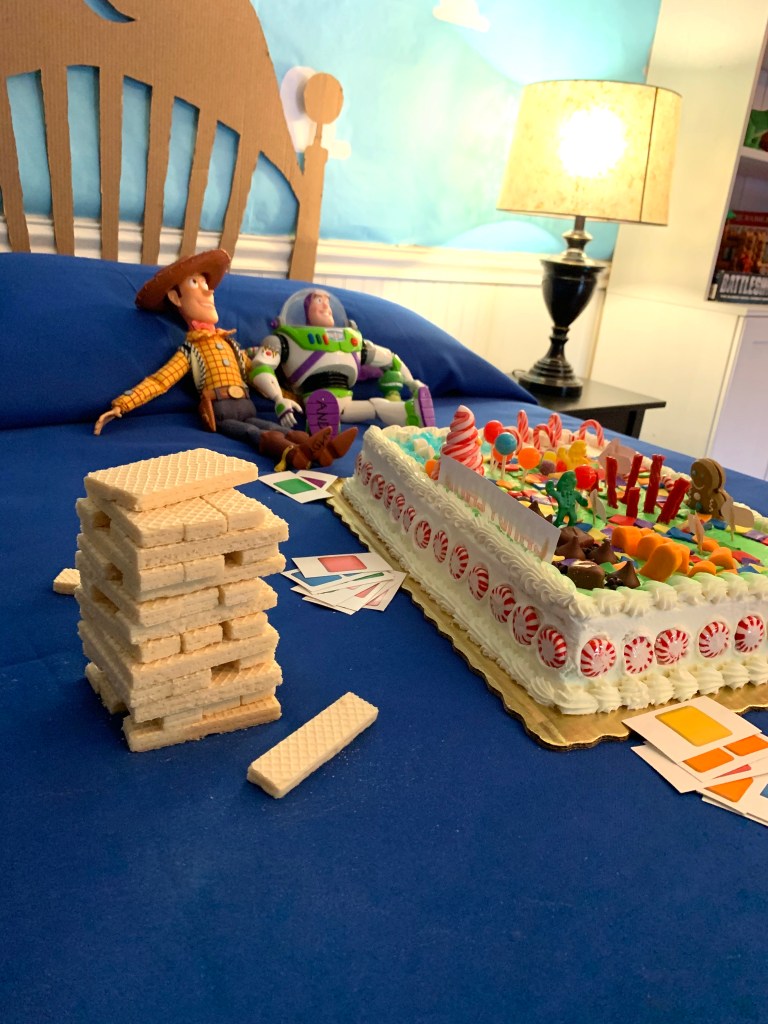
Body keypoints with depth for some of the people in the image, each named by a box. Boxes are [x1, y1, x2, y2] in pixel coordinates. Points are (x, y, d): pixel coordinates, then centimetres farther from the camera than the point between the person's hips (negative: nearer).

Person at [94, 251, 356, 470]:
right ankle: (294, 453, -62)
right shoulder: (189, 351, 12)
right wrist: (120, 405, -7)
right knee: (257, 433, -34)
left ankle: (318, 448, -53)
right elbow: (157, 381, 5)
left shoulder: (230, 343, 28)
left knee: (276, 427, -26)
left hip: (245, 408, 4)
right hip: (219, 412, -4)